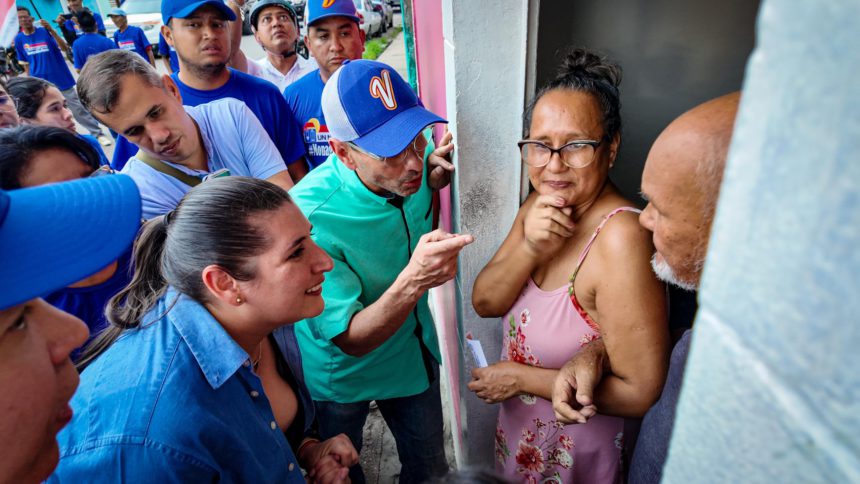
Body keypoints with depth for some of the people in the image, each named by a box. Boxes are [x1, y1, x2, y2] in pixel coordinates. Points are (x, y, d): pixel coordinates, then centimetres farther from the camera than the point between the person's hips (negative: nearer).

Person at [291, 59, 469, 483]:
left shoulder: (414, 168, -19)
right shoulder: (307, 219, -36)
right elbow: (350, 340, -31)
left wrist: (434, 180, -18)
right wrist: (413, 281, -51)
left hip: (414, 352, 5)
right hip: (341, 374, -4)